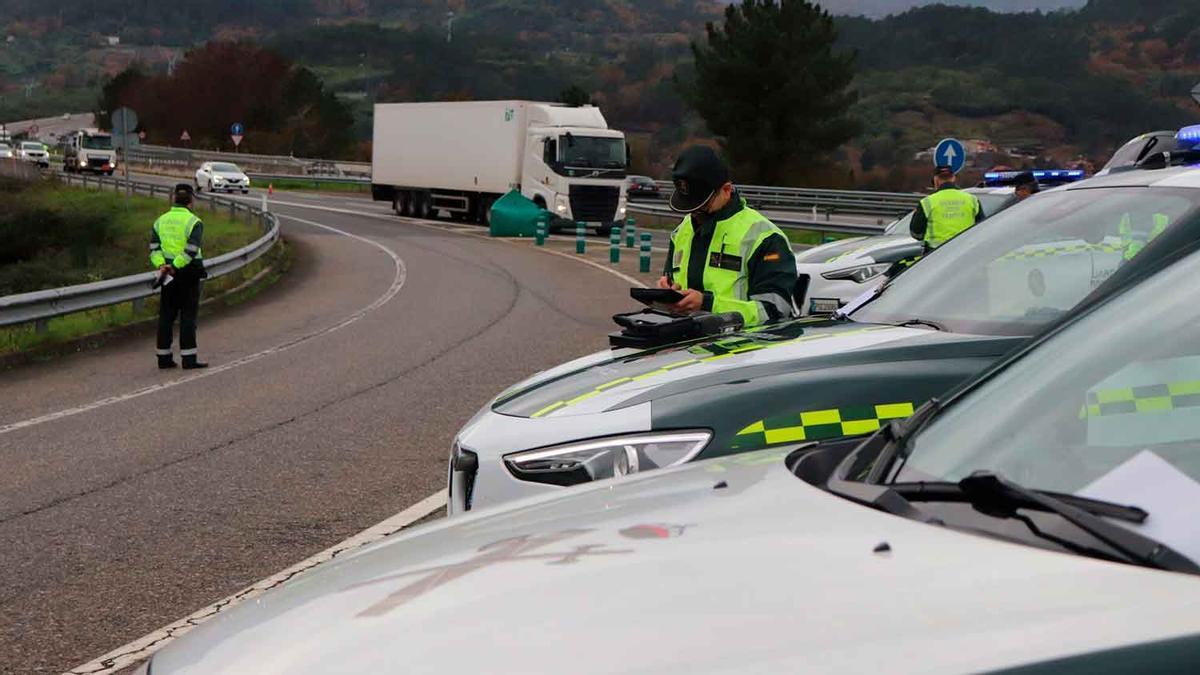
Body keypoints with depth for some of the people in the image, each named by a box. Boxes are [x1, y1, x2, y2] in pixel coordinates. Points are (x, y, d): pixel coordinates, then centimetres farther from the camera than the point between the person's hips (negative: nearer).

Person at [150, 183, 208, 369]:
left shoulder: (161, 220, 9)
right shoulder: (194, 222, -8)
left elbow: (154, 247, -1)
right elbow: (191, 250, -19)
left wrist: (161, 265, -11)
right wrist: (174, 268, -18)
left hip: (168, 275, 5)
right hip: (189, 274, -5)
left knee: (166, 315, 9)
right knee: (188, 315, -2)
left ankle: (164, 358, 11)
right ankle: (188, 359, -4)